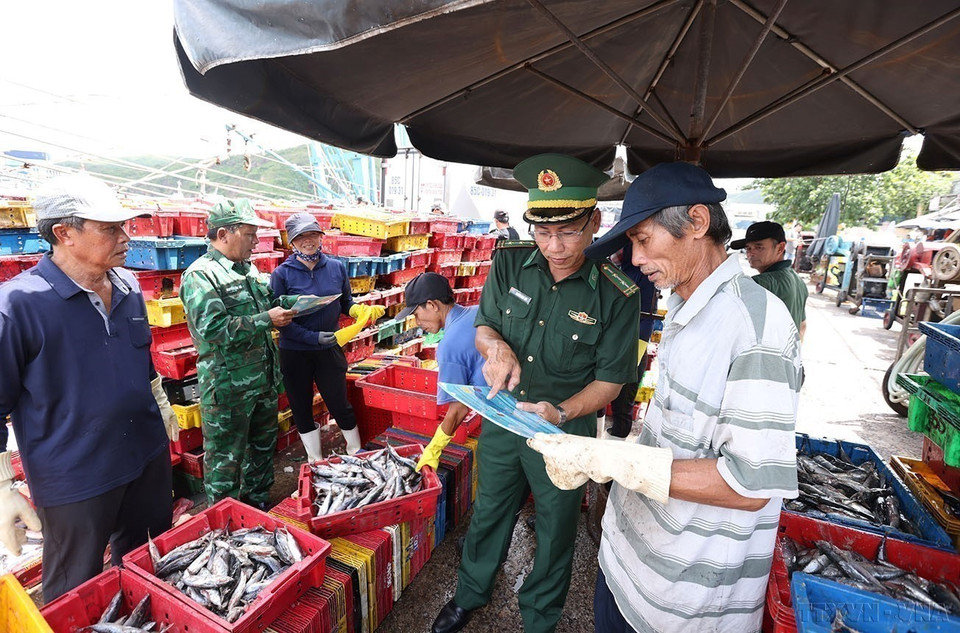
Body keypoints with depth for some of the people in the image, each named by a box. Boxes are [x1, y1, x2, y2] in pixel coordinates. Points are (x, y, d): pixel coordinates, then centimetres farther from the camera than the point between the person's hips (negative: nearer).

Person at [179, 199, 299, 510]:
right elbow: (213, 329, -27)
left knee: (263, 445, 22)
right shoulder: (200, 276, -16)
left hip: (264, 379, 8)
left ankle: (258, 502, 42)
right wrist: (267, 319, -22)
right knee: (226, 459, 10)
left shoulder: (248, 268, 9)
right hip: (228, 388, -8)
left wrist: (285, 303, 3)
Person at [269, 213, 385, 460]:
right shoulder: (282, 274, -8)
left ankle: (357, 455, 30)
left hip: (329, 350, 1)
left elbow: (346, 304, 9)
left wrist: (364, 311, -12)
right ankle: (316, 463, 33)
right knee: (302, 411, 13)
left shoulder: (336, 267, 0)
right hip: (294, 353, 0)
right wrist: (313, 337, -21)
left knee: (340, 406, 7)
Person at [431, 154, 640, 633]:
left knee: (555, 530, 21)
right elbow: (483, 324, 1)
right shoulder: (511, 262, -11)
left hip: (566, 431, -2)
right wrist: (496, 346, -23)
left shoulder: (616, 296, -19)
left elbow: (609, 379, -12)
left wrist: (560, 413, -29)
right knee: (489, 512, 25)